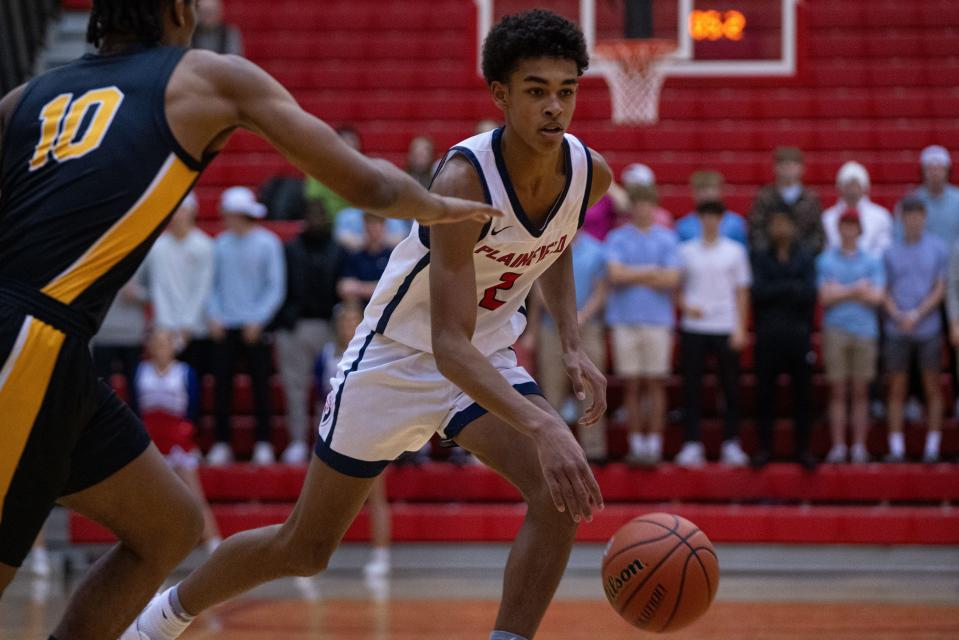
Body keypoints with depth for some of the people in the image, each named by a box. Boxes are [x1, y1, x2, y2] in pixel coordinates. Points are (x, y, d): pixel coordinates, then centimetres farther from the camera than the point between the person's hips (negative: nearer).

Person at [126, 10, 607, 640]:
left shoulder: (591, 173, -13)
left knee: (562, 495, -22)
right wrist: (544, 426, -53)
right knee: (304, 549, 8)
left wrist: (573, 345, -1)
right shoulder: (465, 179, -34)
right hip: (398, 356, -5)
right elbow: (449, 345, -40)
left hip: (489, 356, 5)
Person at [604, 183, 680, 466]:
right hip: (625, 319, 0)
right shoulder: (617, 238, 7)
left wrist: (633, 276, -4)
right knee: (631, 385, 3)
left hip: (657, 319, 0)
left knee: (656, 383, -1)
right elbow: (615, 274, -7)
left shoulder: (667, 239, 7)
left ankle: (654, 444, 2)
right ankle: (636, 445, 8)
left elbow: (672, 279, -3)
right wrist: (651, 272, -4)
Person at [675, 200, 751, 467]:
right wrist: (686, 306, -9)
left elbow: (741, 292, 7)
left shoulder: (734, 251, 6)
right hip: (694, 328, 0)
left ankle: (731, 444, 8)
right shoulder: (686, 251, 6)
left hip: (725, 328, 0)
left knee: (731, 387, 1)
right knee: (692, 387, -2)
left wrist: (740, 328, -1)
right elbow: (676, 286, 11)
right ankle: (691, 444, 2)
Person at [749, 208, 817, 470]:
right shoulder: (759, 257, 7)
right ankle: (764, 448, 8)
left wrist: (775, 291, -11)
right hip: (768, 335, 0)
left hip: (799, 334, 0)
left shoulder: (805, 258, 7)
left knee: (802, 392, 2)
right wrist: (791, 287, -9)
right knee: (764, 392, 1)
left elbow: (810, 294, -6)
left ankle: (803, 448, 9)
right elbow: (757, 291, -8)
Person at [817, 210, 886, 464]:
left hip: (864, 330, 0)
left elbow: (876, 297, -4)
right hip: (835, 330, 0)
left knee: (860, 391, 2)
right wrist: (857, 289, -6)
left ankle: (860, 446, 5)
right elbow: (824, 298, -3)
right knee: (837, 391, -1)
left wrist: (840, 291, -4)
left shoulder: (872, 260, 8)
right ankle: (838, 446, 2)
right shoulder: (825, 260, 8)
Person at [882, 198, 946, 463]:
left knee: (932, 388, 2)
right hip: (897, 331, 1)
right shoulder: (891, 252, 8)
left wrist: (917, 315, -12)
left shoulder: (937, 248, 3)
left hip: (928, 329, -1)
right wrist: (897, 315, -11)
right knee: (897, 389, 3)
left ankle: (932, 446, 8)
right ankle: (896, 447, 7)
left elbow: (940, 289, -1)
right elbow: (885, 292, 8)